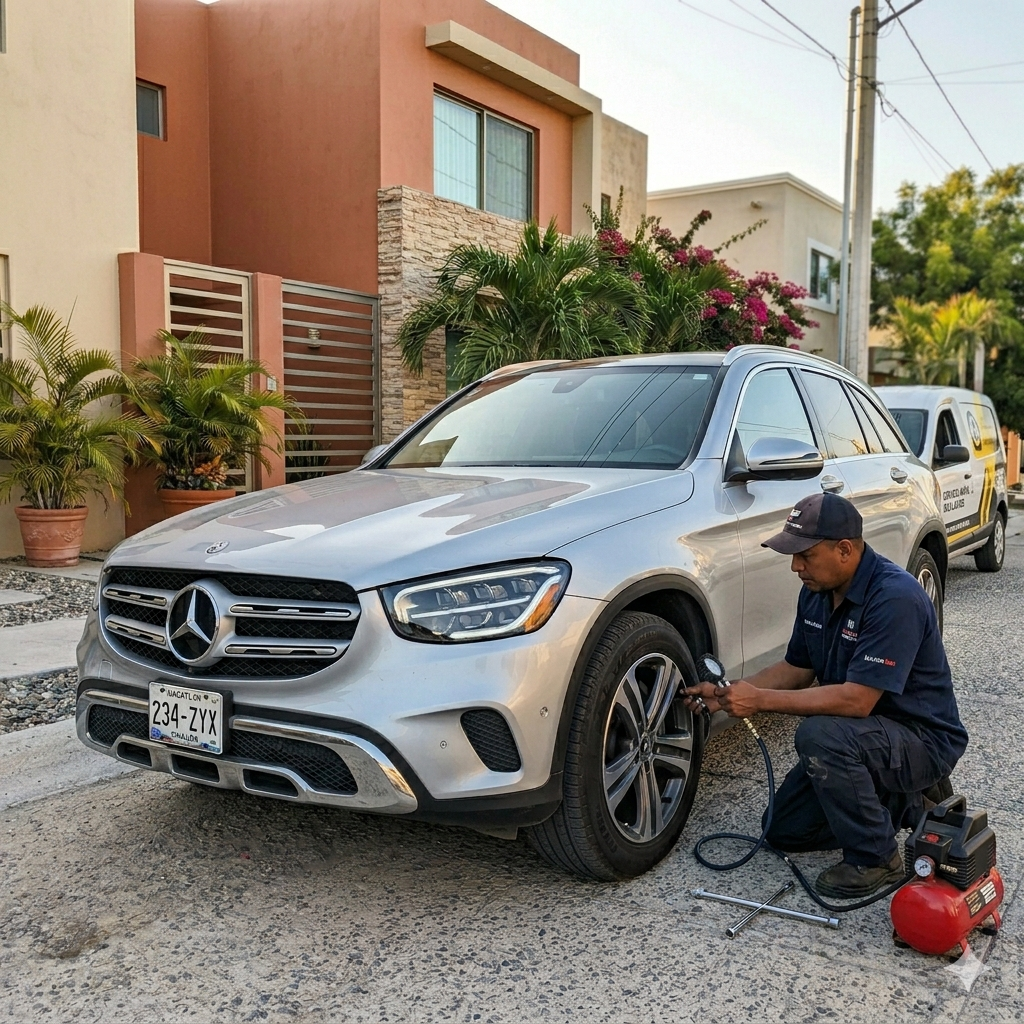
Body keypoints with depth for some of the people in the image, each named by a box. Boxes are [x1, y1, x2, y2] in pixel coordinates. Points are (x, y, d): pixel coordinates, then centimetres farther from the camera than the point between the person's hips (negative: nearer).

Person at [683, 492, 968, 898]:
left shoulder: (894, 598, -29)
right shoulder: (816, 593, -2)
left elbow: (856, 700, -33)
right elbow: (797, 669, 9)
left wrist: (760, 700, -29)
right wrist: (725, 693, -5)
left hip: (924, 739, -9)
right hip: (865, 733, 9)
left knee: (819, 735, -35)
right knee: (785, 830, 8)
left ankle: (875, 859, -13)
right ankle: (906, 803, 19)